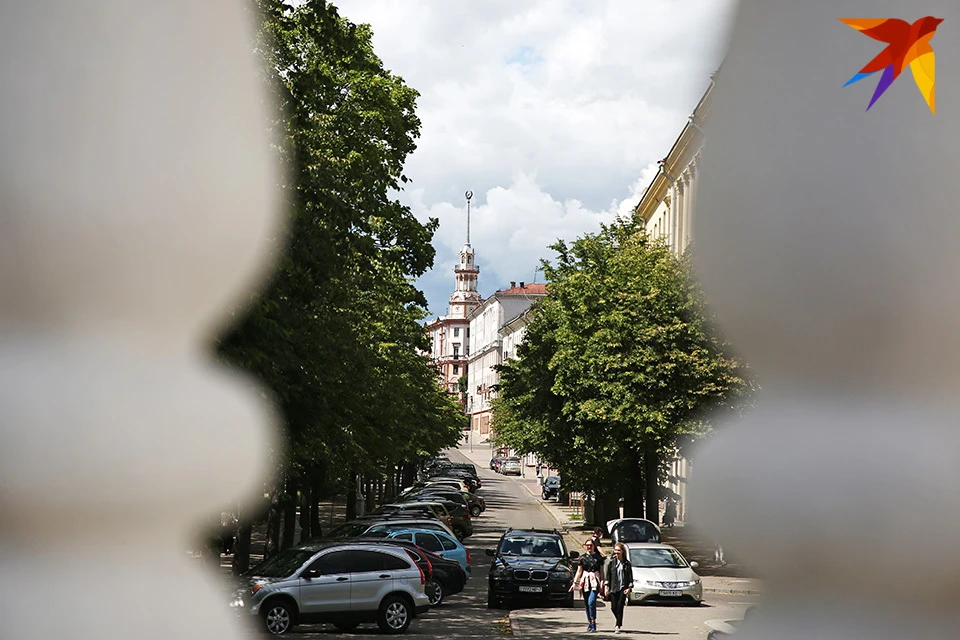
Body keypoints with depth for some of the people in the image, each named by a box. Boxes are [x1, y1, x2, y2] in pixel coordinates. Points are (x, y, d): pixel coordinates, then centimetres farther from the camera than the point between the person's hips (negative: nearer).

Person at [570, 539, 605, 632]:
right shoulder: (582, 557, 8)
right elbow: (579, 571, 10)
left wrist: (602, 583, -3)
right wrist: (574, 583, 3)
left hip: (595, 582, -3)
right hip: (585, 581, 3)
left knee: (591, 602, -16)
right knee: (586, 603, 5)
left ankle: (593, 622, -10)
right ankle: (589, 622, 15)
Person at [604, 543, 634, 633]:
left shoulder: (627, 563, 3)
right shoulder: (611, 562, 4)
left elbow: (630, 577, 4)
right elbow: (607, 575, 5)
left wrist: (629, 588, -4)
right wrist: (606, 587, -3)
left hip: (623, 588, -2)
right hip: (613, 588, 2)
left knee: (620, 607, -8)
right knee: (614, 607, 2)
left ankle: (618, 626, -5)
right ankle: (618, 622, 28)